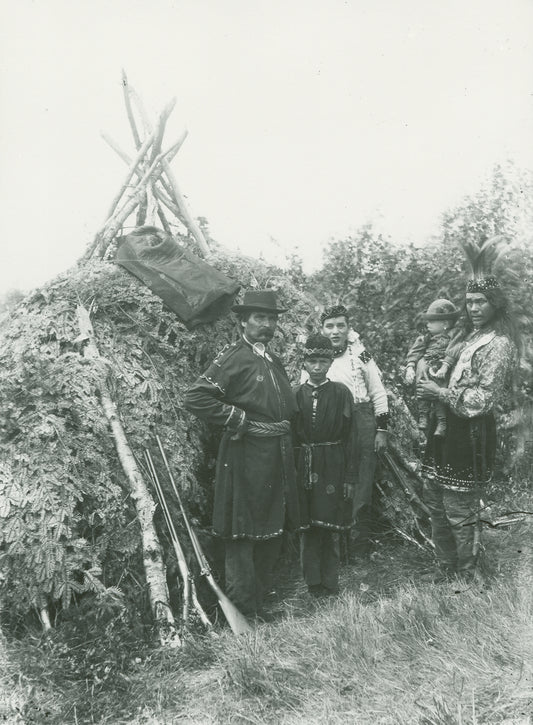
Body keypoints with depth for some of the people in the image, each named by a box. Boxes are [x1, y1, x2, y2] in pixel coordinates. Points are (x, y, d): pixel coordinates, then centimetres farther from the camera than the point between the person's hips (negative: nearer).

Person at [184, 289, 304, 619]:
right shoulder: (233, 358, -10)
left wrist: (285, 435, 12)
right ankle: (243, 612, 17)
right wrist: (237, 419, -16)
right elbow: (196, 397, -18)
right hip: (246, 457, -8)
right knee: (243, 534, 2)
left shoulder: (275, 361, 15)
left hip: (279, 456, 8)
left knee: (274, 531, 17)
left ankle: (263, 599, 34)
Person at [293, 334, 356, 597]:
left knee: (331, 527, 6)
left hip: (333, 467, -1)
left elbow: (349, 437, 0)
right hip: (304, 467, 1)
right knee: (307, 527, 7)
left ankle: (330, 584, 19)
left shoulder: (341, 392, 0)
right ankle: (313, 583, 20)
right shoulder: (296, 394, 3)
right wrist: (291, 472, -1)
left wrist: (349, 477, -4)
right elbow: (290, 437, 4)